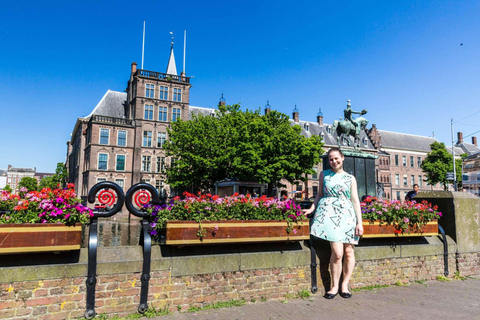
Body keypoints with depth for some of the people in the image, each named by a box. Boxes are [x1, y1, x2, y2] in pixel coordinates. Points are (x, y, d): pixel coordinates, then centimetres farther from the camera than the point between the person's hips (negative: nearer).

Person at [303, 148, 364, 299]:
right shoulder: (324, 175, 12)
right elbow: (320, 194, 16)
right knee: (337, 252, -11)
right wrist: (312, 208, 1)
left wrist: (360, 222, 3)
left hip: (347, 215, 2)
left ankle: (345, 284, 19)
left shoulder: (350, 178, 13)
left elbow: (355, 200, 9)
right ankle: (335, 286, 6)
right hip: (329, 213, -2)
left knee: (348, 251, 1)